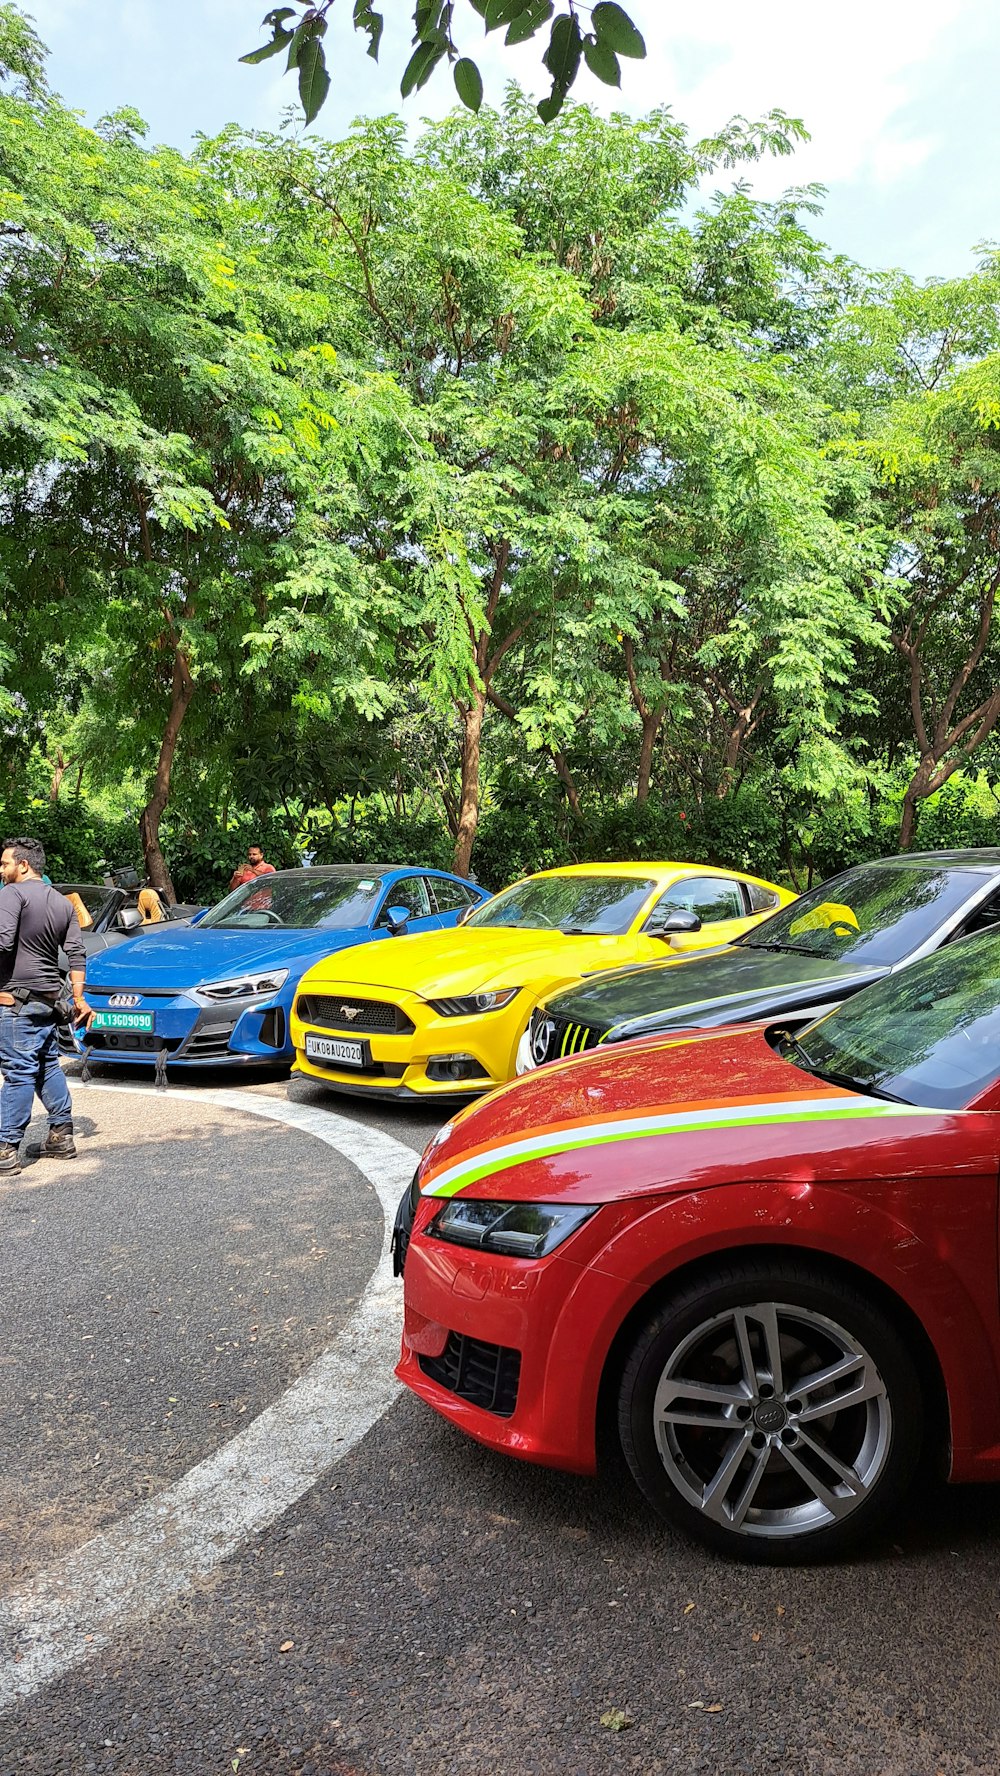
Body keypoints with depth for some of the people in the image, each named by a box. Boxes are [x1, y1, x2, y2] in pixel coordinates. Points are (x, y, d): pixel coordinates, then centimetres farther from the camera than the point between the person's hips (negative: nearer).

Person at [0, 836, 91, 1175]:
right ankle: (61, 1137, 21)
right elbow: (76, 952, 14)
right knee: (48, 1067, 16)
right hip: (49, 999, 8)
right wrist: (78, 997, 14)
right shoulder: (63, 903, 15)